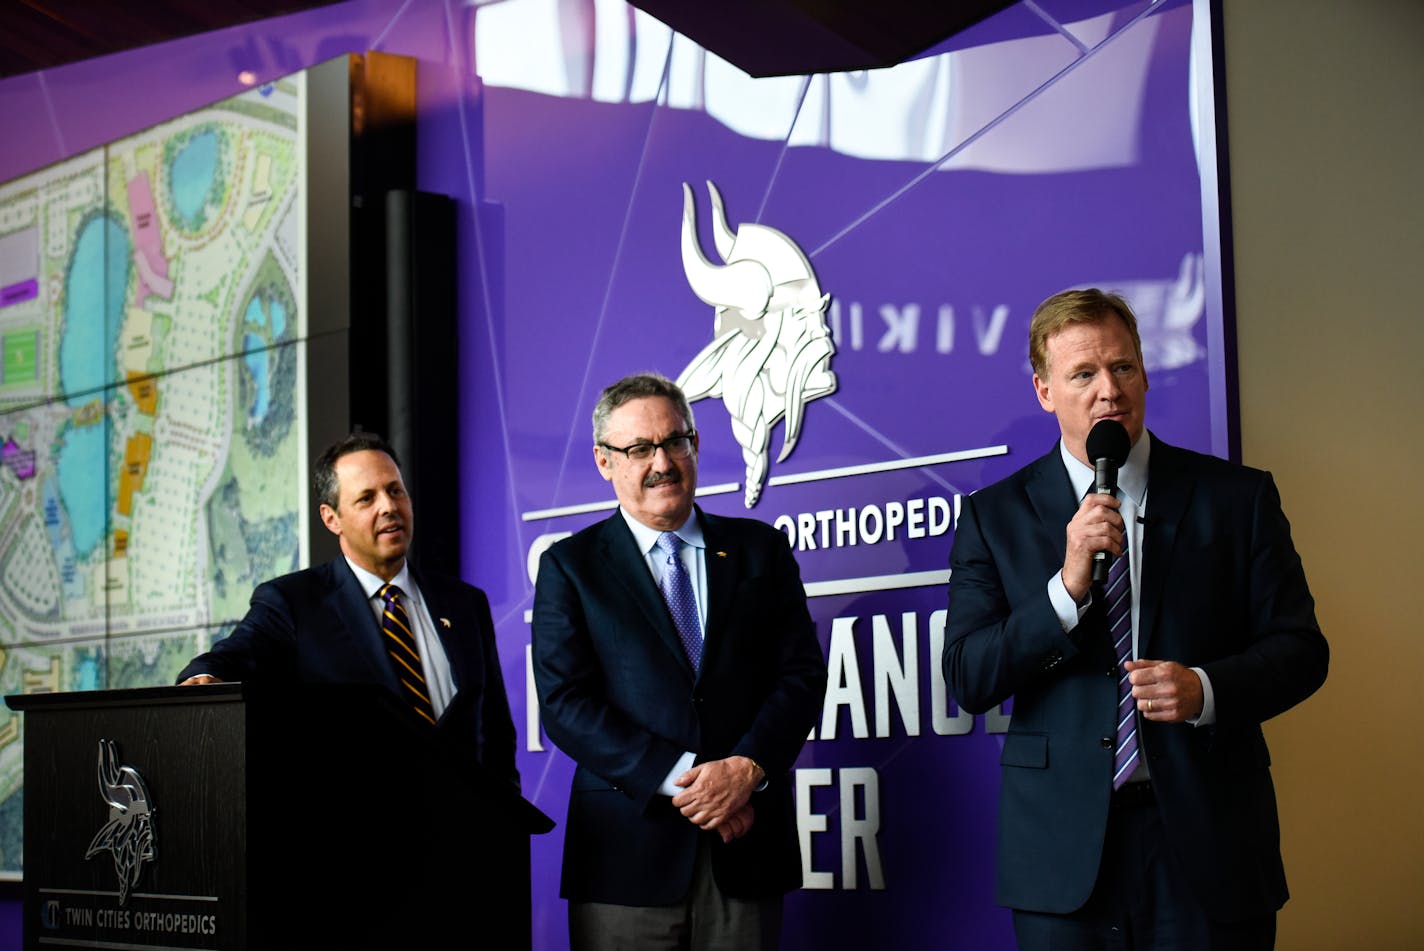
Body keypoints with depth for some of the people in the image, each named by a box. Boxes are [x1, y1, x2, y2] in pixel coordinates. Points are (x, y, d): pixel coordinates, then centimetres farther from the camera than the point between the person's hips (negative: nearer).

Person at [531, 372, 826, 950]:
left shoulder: (761, 550, 11)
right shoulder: (570, 566, 4)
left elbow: (802, 674, 5)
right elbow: (564, 703, -5)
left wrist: (747, 769, -12)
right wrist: (680, 779, -14)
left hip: (745, 850, 2)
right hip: (627, 854, -2)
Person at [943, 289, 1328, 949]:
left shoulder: (1237, 497, 4)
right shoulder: (993, 516, 3)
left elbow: (1299, 647, 4)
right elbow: (967, 680, -4)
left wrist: (1206, 690, -15)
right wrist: (1069, 585, -16)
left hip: (1209, 841, 0)